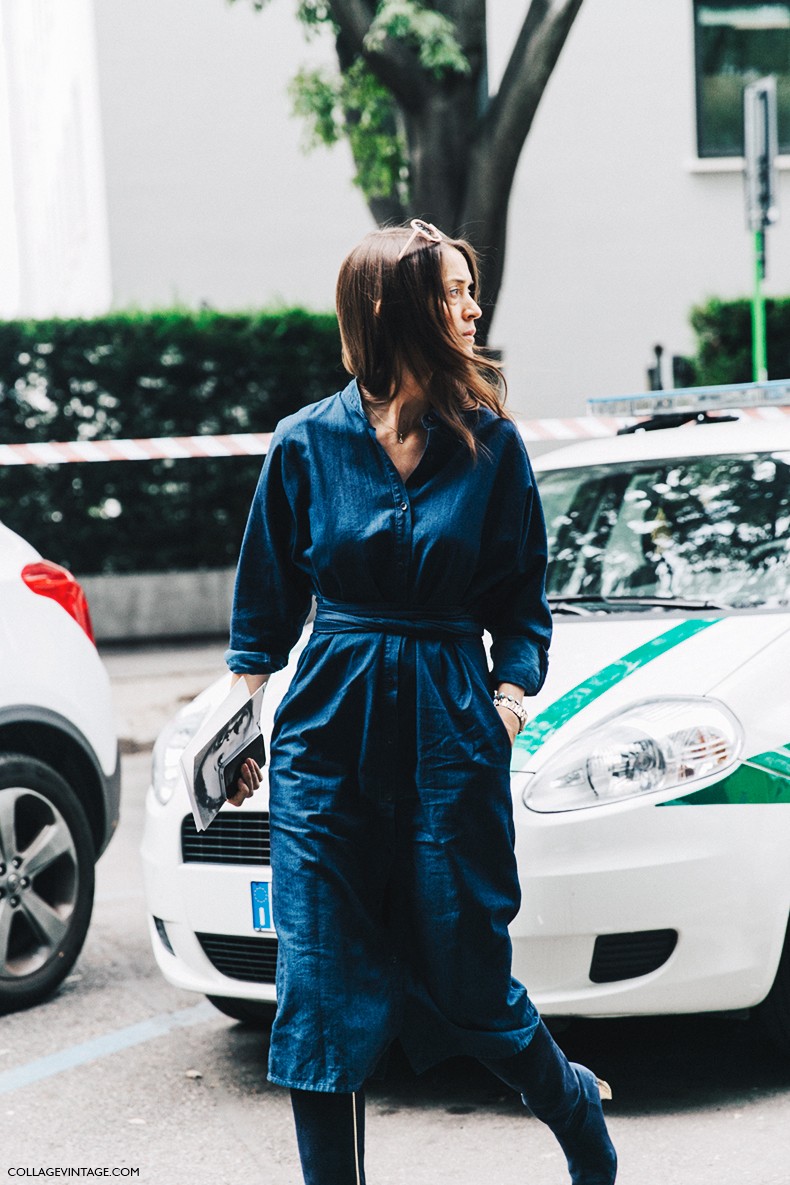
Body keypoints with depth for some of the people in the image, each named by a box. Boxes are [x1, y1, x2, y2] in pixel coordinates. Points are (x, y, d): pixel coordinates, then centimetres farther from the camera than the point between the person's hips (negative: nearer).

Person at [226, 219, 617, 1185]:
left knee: (469, 983, 3)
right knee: (319, 987, -1)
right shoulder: (307, 442, 1)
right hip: (327, 729, 1)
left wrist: (513, 689, -7)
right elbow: (266, 600, 9)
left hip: (451, 727, -1)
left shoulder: (490, 444, 1)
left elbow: (522, 597, 9)